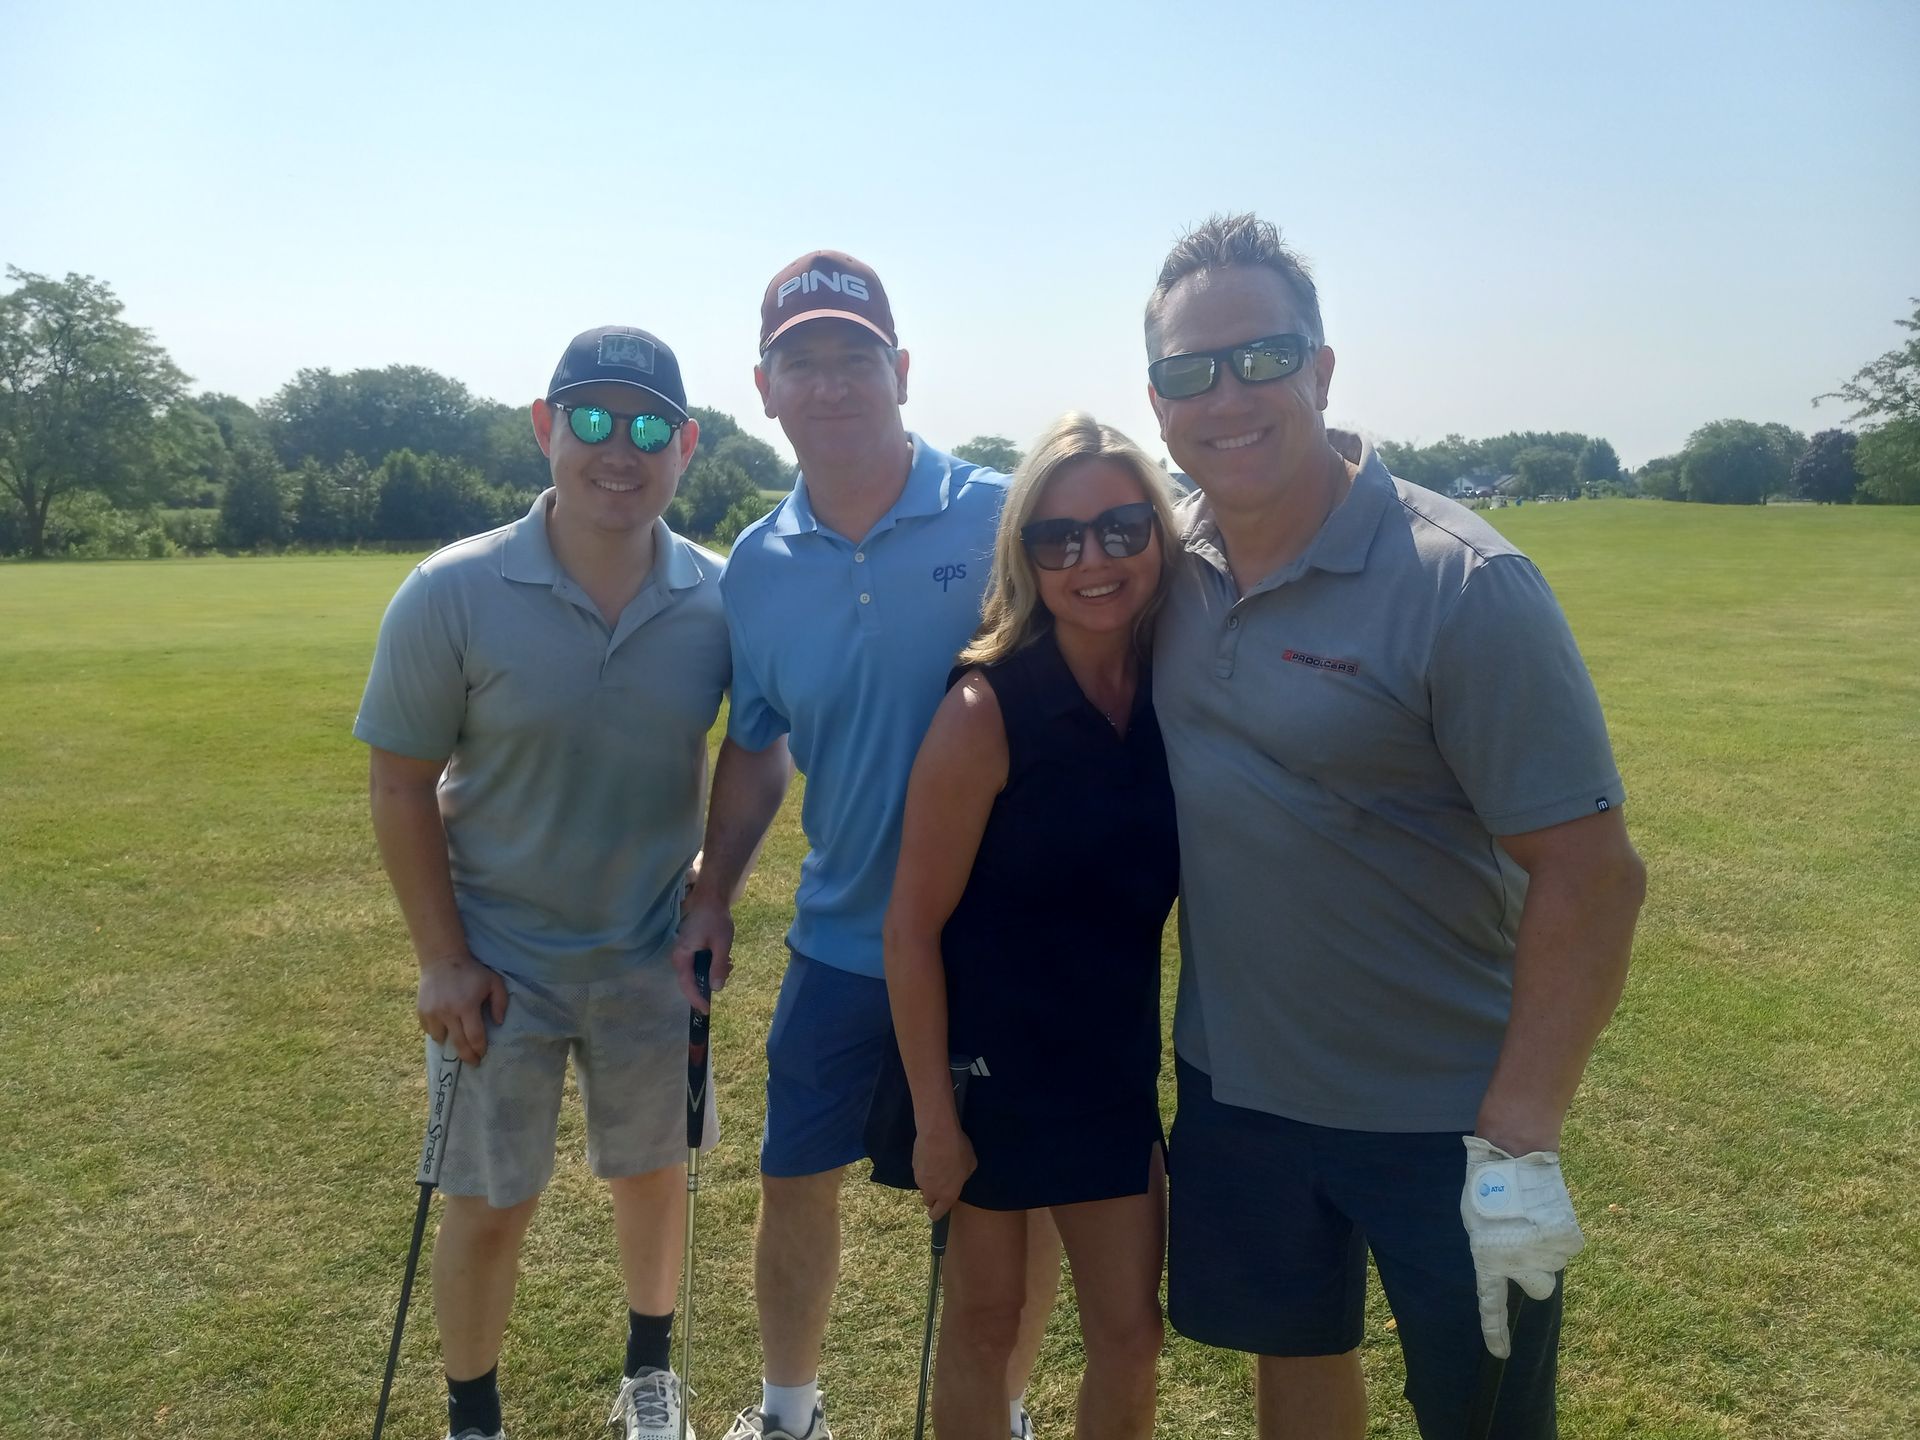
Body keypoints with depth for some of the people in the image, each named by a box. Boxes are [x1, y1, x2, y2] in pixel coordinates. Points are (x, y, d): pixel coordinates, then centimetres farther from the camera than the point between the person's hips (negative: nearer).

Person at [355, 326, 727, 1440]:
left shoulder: (723, 599, -11)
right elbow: (402, 785, -9)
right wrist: (443, 959, -10)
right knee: (489, 1207, 10)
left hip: (656, 954, 2)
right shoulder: (452, 596, -17)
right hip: (500, 960, -2)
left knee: (653, 1174, 18)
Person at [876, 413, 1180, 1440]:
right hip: (988, 1067, -4)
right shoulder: (986, 710, -20)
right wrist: (932, 1116, -13)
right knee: (983, 1326, 15)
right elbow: (913, 926, -15)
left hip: (1116, 1067, 4)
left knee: (1131, 1336, 14)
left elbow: (1156, 889, 6)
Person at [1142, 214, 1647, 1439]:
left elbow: (1591, 875, -20)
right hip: (1235, 1085, 5)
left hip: (1442, 1111, -4)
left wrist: (1518, 1147, -21)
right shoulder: (1175, 563, -4)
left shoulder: (1465, 587, -20)